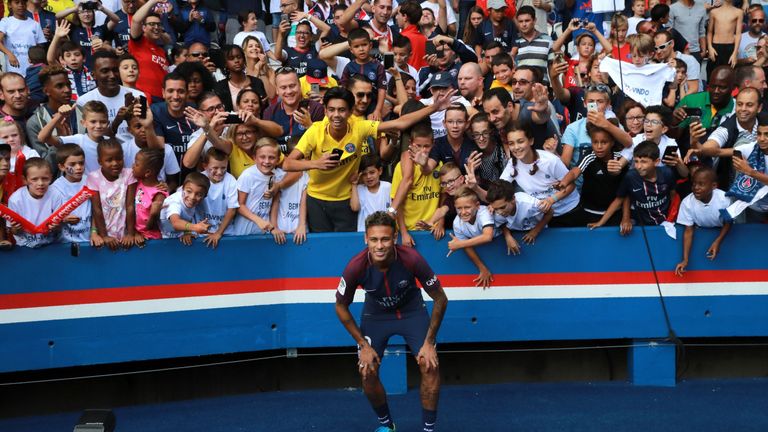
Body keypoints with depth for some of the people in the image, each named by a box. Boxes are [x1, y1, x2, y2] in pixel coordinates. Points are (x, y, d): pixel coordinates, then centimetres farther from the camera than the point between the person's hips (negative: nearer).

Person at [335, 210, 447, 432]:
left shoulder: (411, 259, -33)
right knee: (367, 372, -7)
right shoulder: (356, 267, -30)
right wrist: (363, 345, -10)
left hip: (412, 311, -1)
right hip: (375, 313, 1)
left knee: (430, 366, -15)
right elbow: (341, 307, -11)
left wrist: (429, 343, -16)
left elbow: (440, 299, -17)